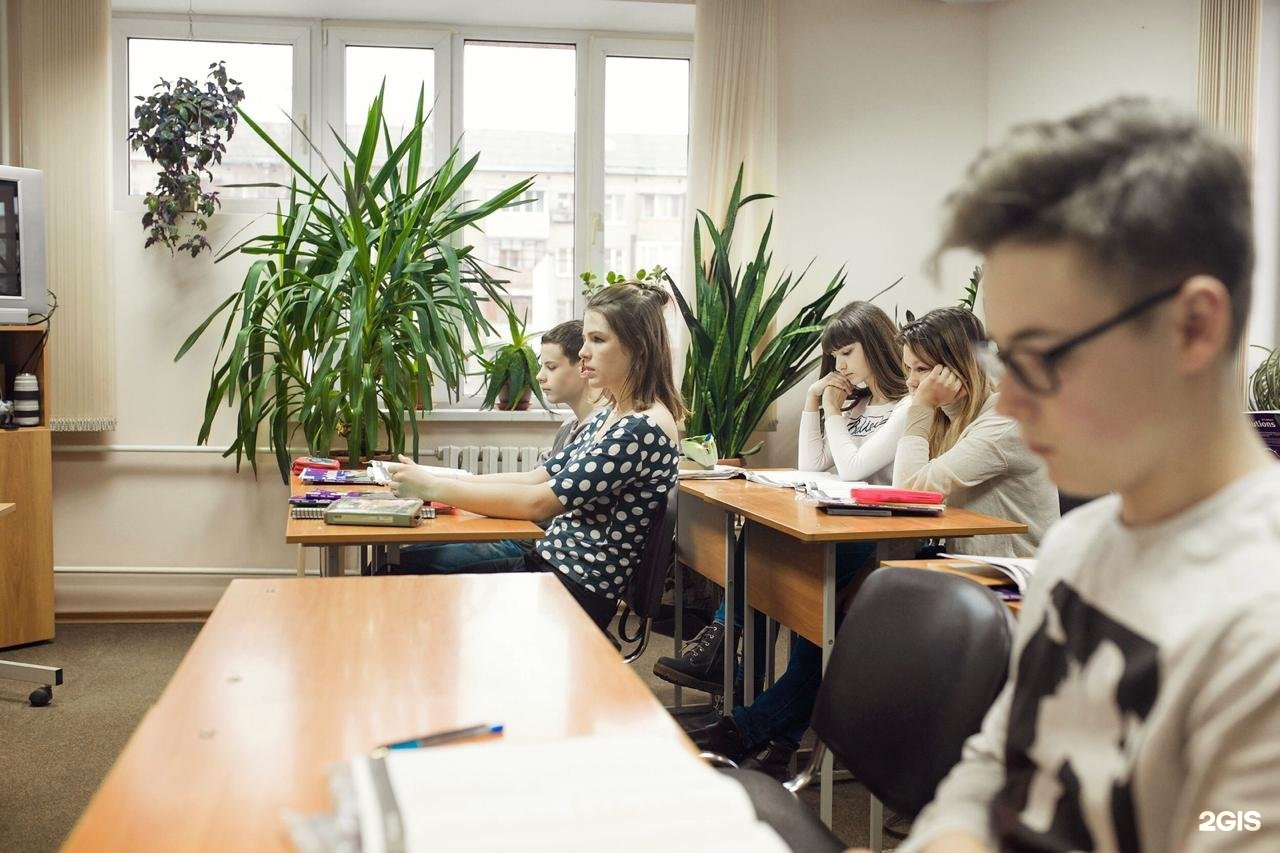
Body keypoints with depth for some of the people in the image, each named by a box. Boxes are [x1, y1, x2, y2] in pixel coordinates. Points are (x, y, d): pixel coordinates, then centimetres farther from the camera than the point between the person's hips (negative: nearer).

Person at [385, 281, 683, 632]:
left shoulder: (645, 428, -20)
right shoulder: (608, 415, 11)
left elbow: (541, 501, -24)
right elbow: (538, 477, 9)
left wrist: (434, 488, -19)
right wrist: (437, 482, -1)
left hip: (579, 587, -9)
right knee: (402, 562, 6)